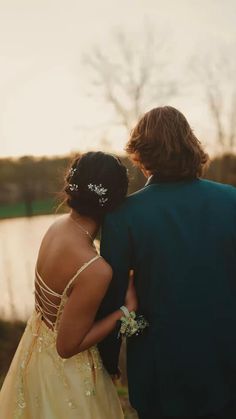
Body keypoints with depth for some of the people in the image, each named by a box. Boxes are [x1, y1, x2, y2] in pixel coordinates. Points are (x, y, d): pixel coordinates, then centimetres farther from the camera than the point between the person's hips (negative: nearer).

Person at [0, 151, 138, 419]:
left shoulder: (59, 225, -11)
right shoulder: (95, 271, -34)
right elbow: (68, 346, -24)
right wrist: (125, 310, -20)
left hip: (36, 345, 7)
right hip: (63, 369, -7)